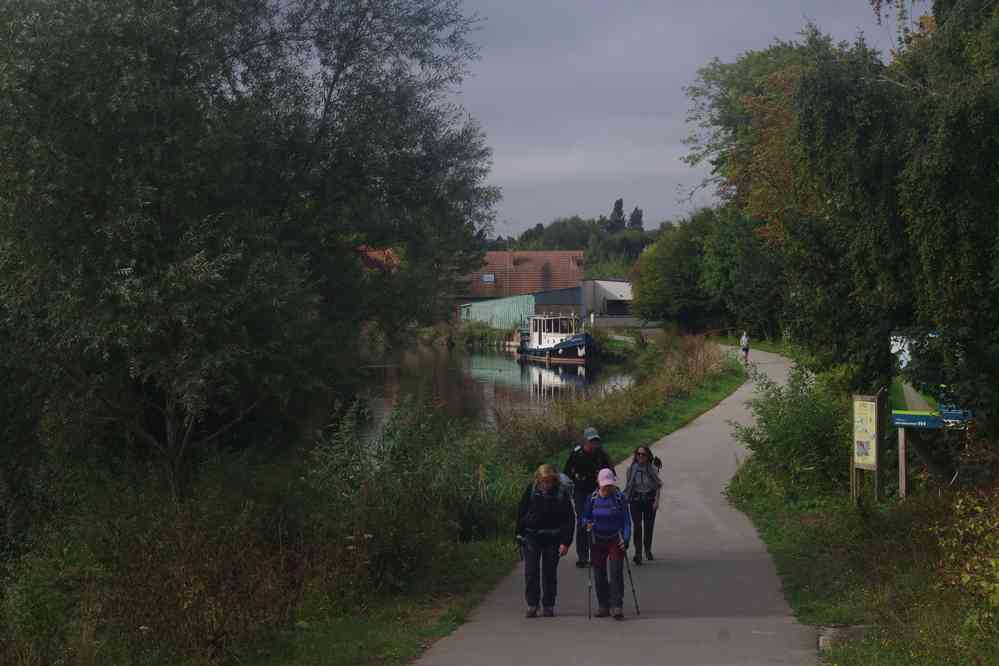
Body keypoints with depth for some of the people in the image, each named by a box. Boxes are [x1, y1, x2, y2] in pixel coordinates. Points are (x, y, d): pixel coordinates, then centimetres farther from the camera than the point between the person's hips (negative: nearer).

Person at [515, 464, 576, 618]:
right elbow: (521, 511, 4)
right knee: (531, 572, -2)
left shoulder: (562, 492, -10)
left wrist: (566, 542, -12)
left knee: (550, 572, 6)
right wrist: (520, 533, 2)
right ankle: (532, 605, 6)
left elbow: (570, 519, -8)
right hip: (531, 536, 1)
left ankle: (548, 606, 17)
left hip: (552, 538, -1)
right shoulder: (532, 489, -5)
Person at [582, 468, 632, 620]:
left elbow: (626, 520, -2)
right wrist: (587, 525, -12)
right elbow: (585, 517, 11)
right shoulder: (593, 498, 2)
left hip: (616, 541, -3)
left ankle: (617, 606, -9)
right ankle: (603, 606, 17)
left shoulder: (619, 498, -4)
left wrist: (625, 539, -13)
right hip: (598, 541, 3)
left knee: (616, 573, -10)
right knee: (599, 575, 6)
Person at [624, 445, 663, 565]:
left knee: (649, 526, 10)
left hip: (649, 500, 0)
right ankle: (638, 553, -12)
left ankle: (648, 550, 33)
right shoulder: (631, 469, -3)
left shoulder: (652, 469, -5)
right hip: (636, 501, 0)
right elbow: (628, 486, 6)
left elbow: (658, 486, 1)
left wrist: (656, 501, -8)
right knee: (637, 526, -11)